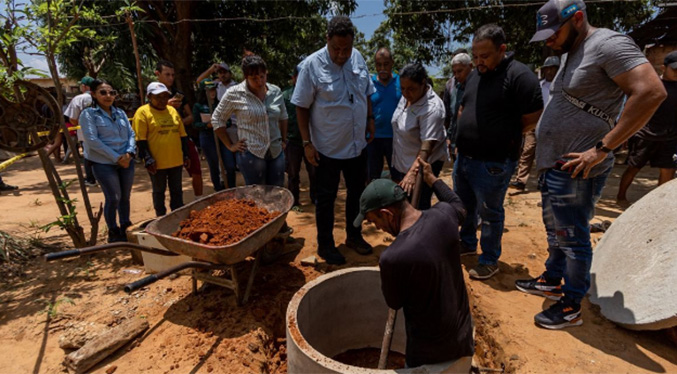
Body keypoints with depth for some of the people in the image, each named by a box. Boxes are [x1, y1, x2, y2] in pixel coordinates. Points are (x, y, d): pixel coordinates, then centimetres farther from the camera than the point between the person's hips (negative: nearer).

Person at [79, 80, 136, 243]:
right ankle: (113, 232, 14)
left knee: (125, 197, 10)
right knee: (113, 198, -3)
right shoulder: (88, 114, -3)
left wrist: (129, 153, -10)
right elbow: (92, 140, -12)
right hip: (104, 164, -5)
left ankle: (125, 229, 25)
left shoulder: (120, 113, 12)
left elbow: (131, 134, 9)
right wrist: (116, 158, -15)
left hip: (126, 162, 5)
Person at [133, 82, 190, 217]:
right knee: (159, 191, 10)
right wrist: (148, 159, -16)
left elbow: (182, 135, 13)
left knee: (177, 190, 13)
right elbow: (140, 139, -9)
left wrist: (186, 155, 9)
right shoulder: (143, 112, -5)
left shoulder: (172, 110, 11)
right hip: (157, 162, -4)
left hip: (176, 160, 5)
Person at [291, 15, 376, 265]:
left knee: (357, 192, 17)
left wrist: (370, 119, 6)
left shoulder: (358, 58, 2)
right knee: (326, 198, 8)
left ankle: (354, 236, 37)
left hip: (358, 143, 6)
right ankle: (325, 244, 27)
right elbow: (301, 107, -11)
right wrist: (307, 143, -13)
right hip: (328, 147, -5)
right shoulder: (312, 64, -14)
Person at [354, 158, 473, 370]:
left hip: (428, 353, -5)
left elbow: (394, 303, -10)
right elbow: (459, 208, 12)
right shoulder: (443, 215, -16)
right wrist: (431, 179, 21)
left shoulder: (392, 258, -32)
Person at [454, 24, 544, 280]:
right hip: (464, 157, 8)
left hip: (492, 163, -8)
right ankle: (467, 243, 43)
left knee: (489, 213, 7)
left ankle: (490, 260, 26)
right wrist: (467, 133, 7)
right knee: (464, 206, 21)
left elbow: (534, 118, -13)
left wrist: (501, 135, -3)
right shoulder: (474, 74, 10)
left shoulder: (519, 75, -14)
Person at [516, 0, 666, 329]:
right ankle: (552, 281, 38)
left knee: (572, 239, 2)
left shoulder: (609, 45, -12)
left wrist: (602, 149, -24)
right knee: (555, 233, 20)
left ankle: (571, 308, 18)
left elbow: (652, 92, -23)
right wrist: (544, 157, 11)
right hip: (553, 165, 9)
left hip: (575, 170, -9)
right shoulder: (570, 53, 16)